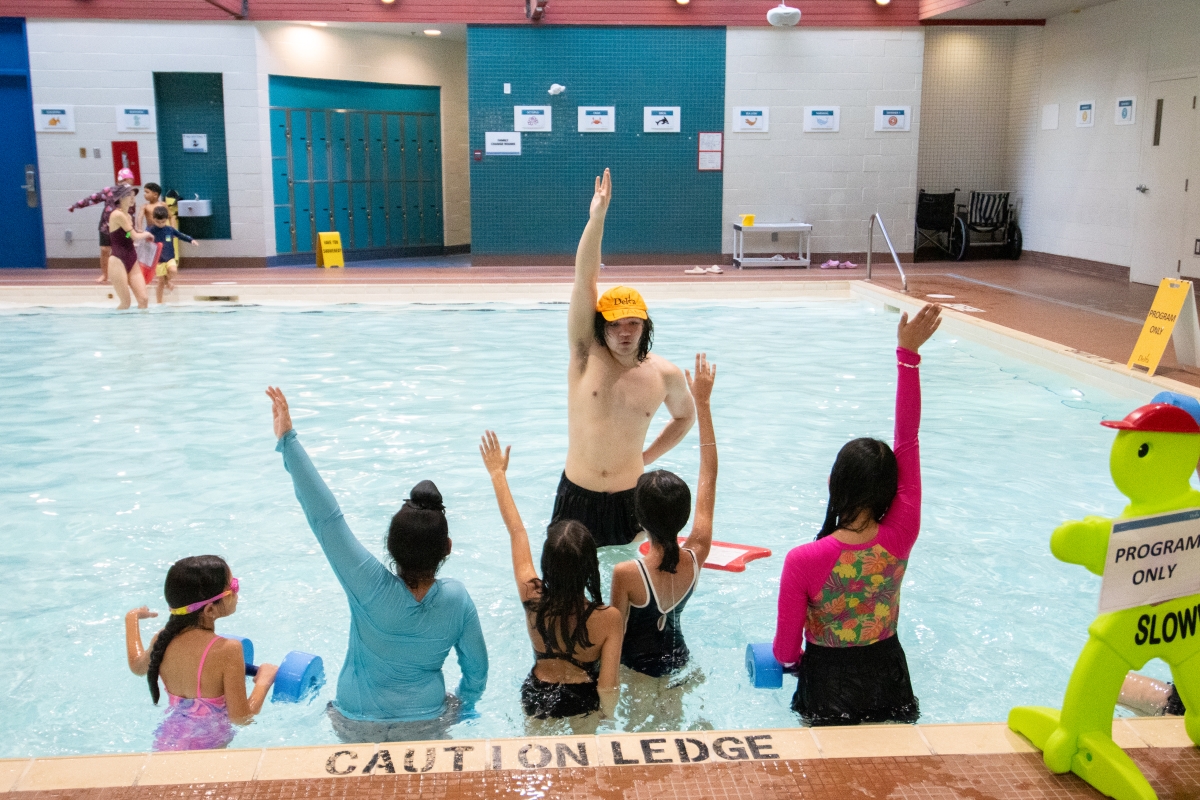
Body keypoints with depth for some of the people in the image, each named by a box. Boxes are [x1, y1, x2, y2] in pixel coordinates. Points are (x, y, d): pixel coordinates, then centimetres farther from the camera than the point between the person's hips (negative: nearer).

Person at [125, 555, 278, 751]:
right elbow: (240, 718, -20)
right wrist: (264, 680, -5)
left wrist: (132, 618, 33)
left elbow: (137, 666, 20)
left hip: (166, 742, 8)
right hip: (208, 748, -8)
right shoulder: (227, 650, -24)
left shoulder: (163, 639, -4)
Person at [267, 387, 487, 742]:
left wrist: (287, 439, -32)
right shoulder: (457, 599, -21)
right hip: (425, 726, 1)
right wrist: (463, 707, 14)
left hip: (355, 727, 0)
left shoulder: (372, 588, -29)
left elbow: (325, 518, -31)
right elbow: (476, 669, -8)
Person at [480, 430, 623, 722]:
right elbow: (608, 686, -28)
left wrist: (498, 472, -3)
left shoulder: (532, 598, -28)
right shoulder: (608, 618, -34)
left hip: (537, 696, 1)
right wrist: (608, 715, -4)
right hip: (583, 700, -1)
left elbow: (516, 531, -15)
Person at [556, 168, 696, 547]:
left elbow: (685, 417, 18)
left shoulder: (666, 374, -4)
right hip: (576, 497, 0)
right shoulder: (586, 356, -8)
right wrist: (597, 216, -26)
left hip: (629, 498, 1)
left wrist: (648, 456, 9)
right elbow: (584, 280, -17)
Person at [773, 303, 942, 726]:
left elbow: (786, 648, -16)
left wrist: (793, 660, 9)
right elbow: (907, 442, -16)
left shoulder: (803, 560, -28)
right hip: (888, 678, 2)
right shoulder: (900, 538, -21)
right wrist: (908, 354, -13)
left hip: (827, 682, -2)